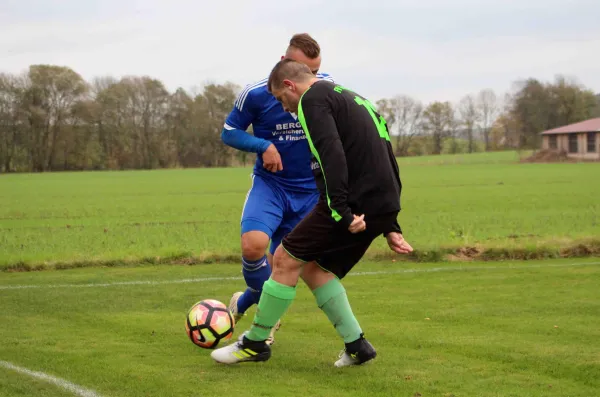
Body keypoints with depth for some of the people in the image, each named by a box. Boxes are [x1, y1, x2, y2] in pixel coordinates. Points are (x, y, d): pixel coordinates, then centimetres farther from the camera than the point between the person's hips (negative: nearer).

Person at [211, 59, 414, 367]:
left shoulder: (313, 99, -3)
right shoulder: (353, 99, 26)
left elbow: (332, 154, -20)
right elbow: (386, 158, 25)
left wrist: (342, 211, -25)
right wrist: (390, 226, 23)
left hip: (354, 203, -9)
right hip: (383, 206, 9)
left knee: (286, 259, 2)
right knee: (314, 267, 18)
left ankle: (255, 343, 12)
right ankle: (356, 346, 15)